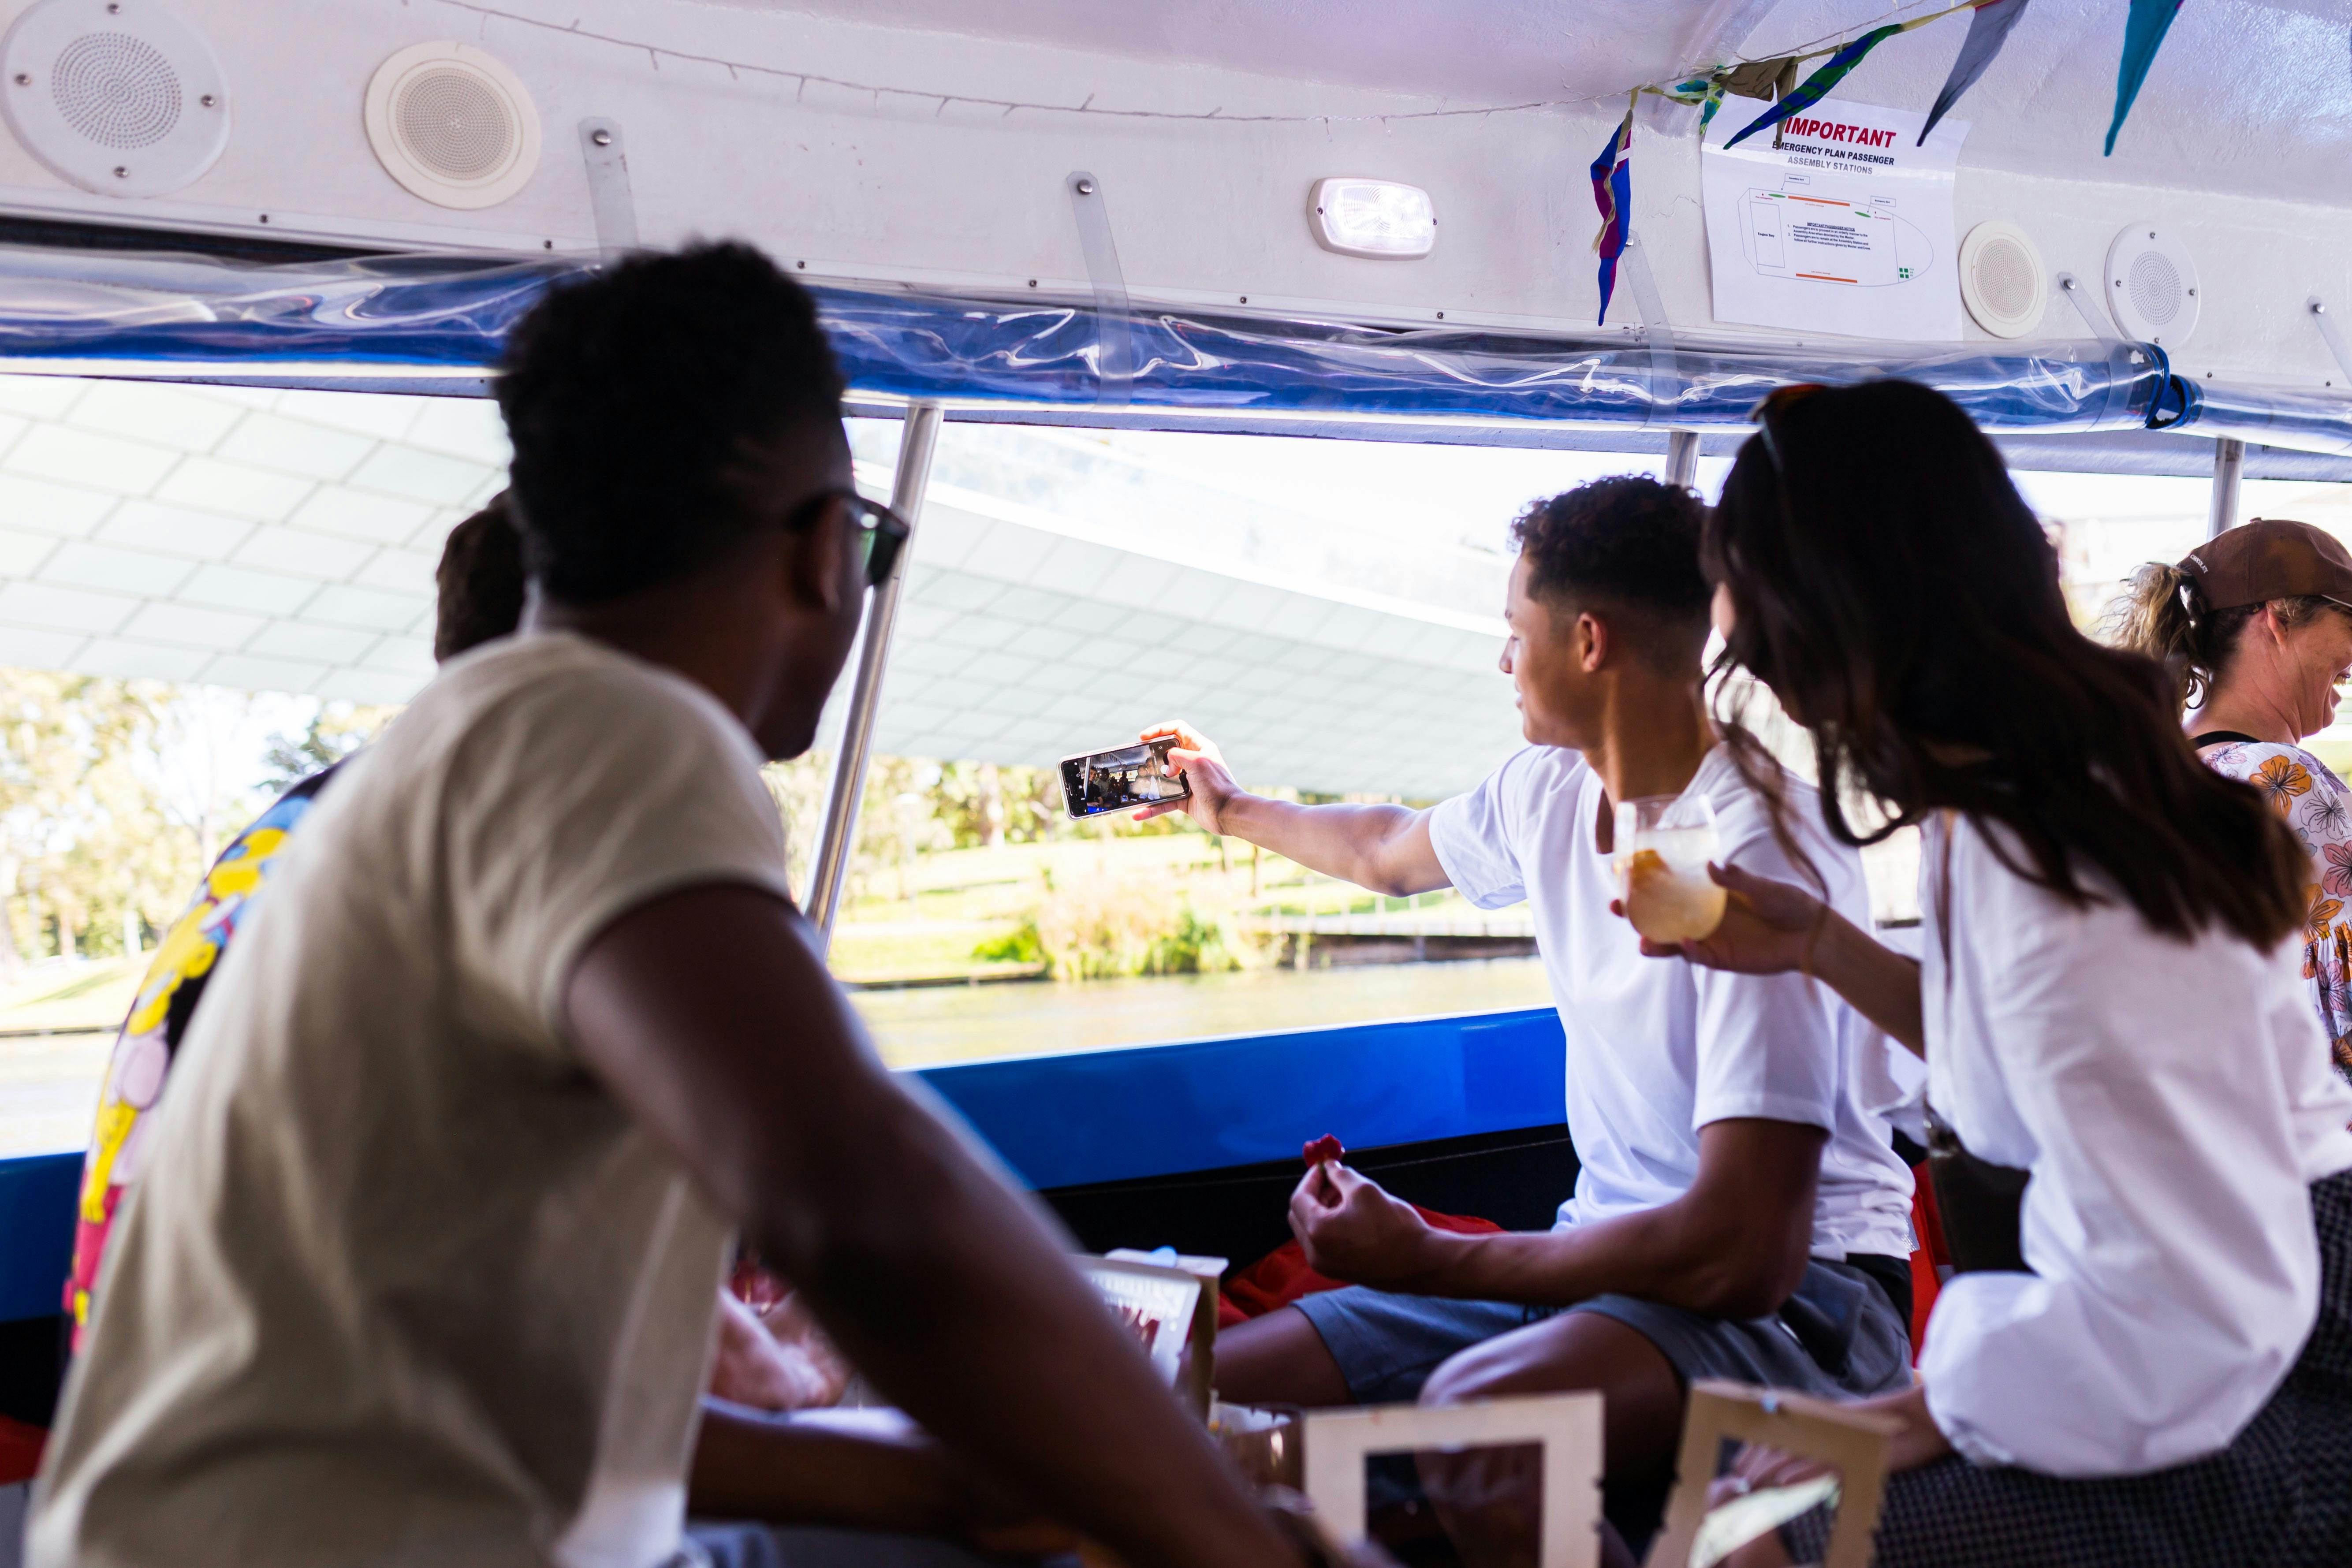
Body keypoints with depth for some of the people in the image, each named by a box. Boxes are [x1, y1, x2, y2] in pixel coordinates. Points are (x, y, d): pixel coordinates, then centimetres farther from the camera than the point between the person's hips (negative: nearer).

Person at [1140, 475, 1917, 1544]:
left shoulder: (1761, 859, -23)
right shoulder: (1549, 793, 3)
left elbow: (1746, 1254, -26)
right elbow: (1390, 852, 29)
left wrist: (1432, 1262, -18)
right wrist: (1231, 808, 45)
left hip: (1793, 1292, -7)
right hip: (1612, 1249, 7)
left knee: (1469, 1415, -38)